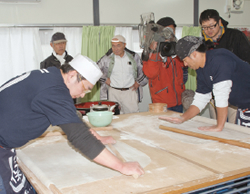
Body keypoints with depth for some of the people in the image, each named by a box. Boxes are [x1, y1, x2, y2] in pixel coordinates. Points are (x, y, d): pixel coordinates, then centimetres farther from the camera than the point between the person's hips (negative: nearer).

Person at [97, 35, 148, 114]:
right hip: (113, 92, -1)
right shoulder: (107, 58, 2)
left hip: (130, 91, 1)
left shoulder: (133, 56, 6)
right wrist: (105, 79, 1)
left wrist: (138, 82, 7)